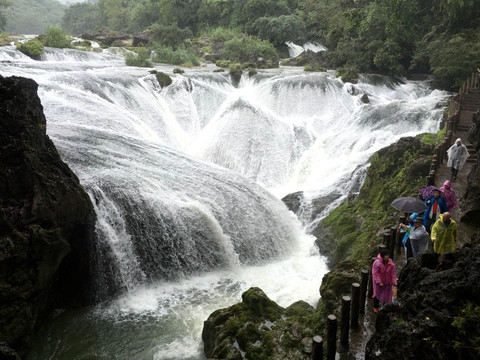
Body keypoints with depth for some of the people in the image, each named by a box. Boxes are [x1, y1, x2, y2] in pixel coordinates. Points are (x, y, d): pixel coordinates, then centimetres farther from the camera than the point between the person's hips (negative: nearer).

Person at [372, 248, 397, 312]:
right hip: (378, 282, -3)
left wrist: (394, 282, -8)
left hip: (387, 282, 3)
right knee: (377, 294, 13)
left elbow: (393, 273, -5)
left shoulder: (391, 263, -12)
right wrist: (379, 282, -21)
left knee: (387, 294, 13)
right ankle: (375, 307, 34)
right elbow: (375, 273, -20)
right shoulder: (377, 263, -25)